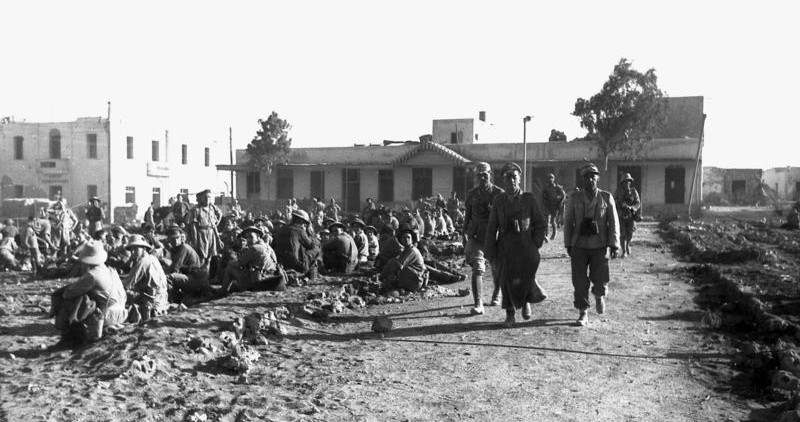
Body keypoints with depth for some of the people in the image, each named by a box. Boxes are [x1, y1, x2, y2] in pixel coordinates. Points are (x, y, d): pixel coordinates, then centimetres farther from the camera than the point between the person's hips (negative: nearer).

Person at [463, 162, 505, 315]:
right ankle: (478, 305, -15)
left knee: (497, 270, 14)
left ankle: (496, 295, 41)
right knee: (477, 269, -13)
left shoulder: (499, 193, -2)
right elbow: (467, 215, 13)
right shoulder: (471, 194, 5)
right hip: (476, 237, 1)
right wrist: (465, 234, 10)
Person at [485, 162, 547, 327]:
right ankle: (510, 315, 17)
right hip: (505, 247, 2)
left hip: (525, 246, -2)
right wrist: (490, 250, 4)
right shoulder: (499, 200, 7)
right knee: (507, 280, 2)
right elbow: (492, 227, 8)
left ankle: (526, 301, 22)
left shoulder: (529, 198, 2)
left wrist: (535, 246, -1)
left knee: (524, 278, -11)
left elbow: (541, 225, 6)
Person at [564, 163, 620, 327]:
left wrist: (614, 245, -4)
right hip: (579, 247, 1)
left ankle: (599, 295, 34)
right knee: (579, 281, -1)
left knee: (600, 280, -1)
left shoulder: (606, 198, 3)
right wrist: (568, 244, 3)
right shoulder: (574, 198, 4)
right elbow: (568, 222, 6)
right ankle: (583, 313, 11)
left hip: (599, 247, 0)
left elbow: (613, 223, 2)